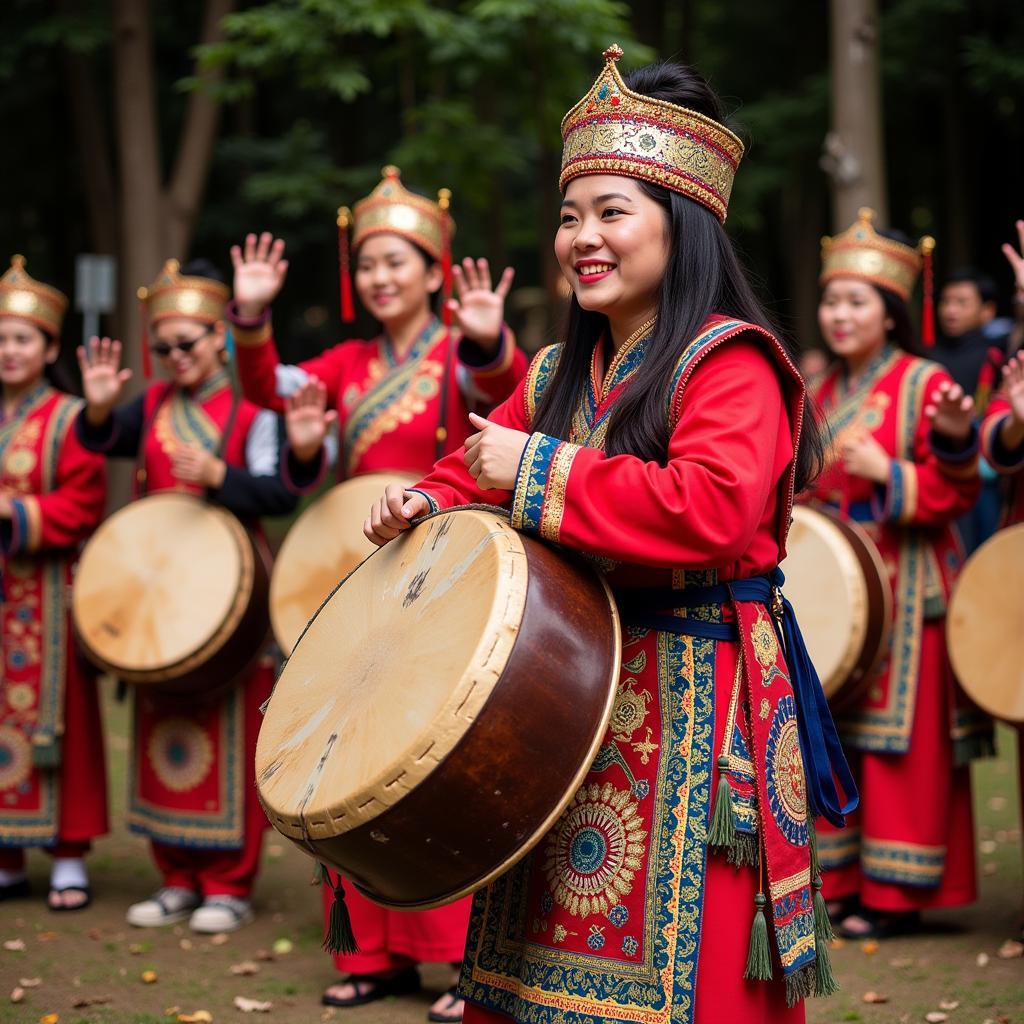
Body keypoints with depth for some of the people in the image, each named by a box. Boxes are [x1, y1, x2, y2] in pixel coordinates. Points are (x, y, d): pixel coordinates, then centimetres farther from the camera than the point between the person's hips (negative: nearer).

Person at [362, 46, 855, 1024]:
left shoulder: (731, 364, -11)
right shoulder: (557, 375, 14)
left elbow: (711, 510, -27)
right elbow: (477, 473, 25)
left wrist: (537, 472, -20)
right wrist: (427, 504, 1)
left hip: (689, 710, -7)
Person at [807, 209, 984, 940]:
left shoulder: (925, 385, -7)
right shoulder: (824, 394, 14)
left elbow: (959, 489, -11)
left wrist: (889, 473, -23)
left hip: (902, 592, -7)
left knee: (897, 741, -4)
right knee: (832, 736, 9)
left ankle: (897, 891, 4)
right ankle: (842, 880, 18)